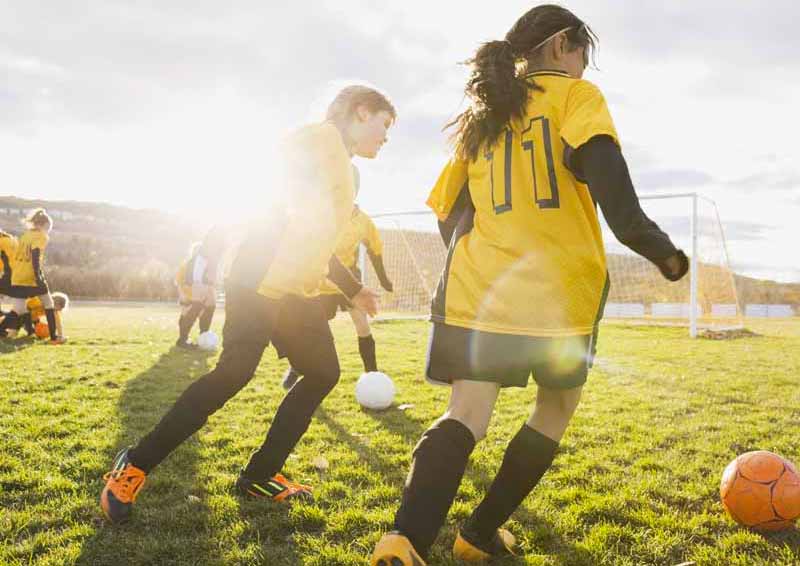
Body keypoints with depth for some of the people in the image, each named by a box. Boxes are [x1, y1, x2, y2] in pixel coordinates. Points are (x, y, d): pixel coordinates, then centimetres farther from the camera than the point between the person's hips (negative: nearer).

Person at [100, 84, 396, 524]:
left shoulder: (344, 168, 26)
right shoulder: (323, 137, -2)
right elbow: (290, 206, -16)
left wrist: (353, 290, 32)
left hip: (298, 290, 10)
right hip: (265, 276, -10)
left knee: (323, 374, 7)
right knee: (235, 372, -16)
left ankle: (260, 474, 12)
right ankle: (135, 465, -2)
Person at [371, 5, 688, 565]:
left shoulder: (481, 118, 21)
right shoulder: (574, 94, 5)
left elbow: (451, 215, 19)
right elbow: (599, 162, -15)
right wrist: (652, 243, -10)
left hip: (480, 288, 4)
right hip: (558, 289, -4)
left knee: (466, 416, -1)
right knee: (557, 408, 18)